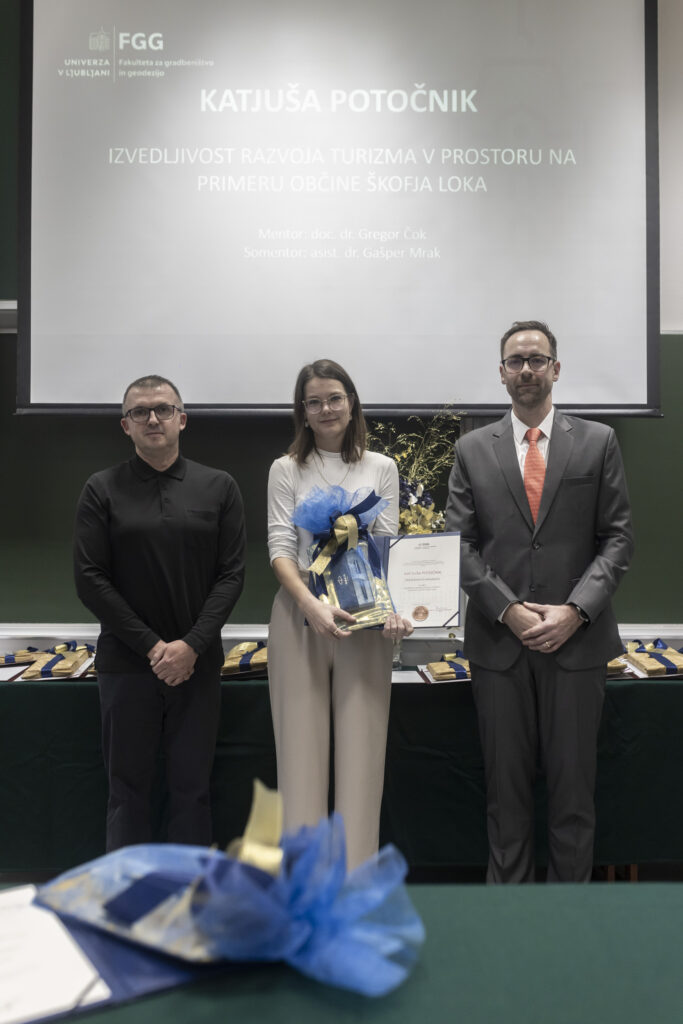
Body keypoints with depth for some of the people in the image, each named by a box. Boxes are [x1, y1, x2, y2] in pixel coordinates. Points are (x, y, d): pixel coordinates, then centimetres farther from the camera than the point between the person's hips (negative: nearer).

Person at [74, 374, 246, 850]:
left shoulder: (219, 487, 4)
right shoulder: (103, 490, 1)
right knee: (128, 787, 9)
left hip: (198, 663, 1)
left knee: (192, 787, 10)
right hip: (127, 664, 0)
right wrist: (152, 646, -10)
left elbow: (232, 574, 0)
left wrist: (191, 645, -11)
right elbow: (91, 580, -4)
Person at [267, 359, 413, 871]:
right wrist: (313, 604, -19)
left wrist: (394, 608, -14)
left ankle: (358, 872, 15)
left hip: (365, 617, 1)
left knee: (362, 747, 3)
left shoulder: (381, 469, 9)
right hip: (300, 613, 0)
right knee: (302, 745, 3)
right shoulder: (286, 470, 7)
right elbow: (280, 547, -2)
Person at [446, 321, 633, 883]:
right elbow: (461, 544, 2)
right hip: (499, 641, 1)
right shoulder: (473, 449, 6)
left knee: (573, 782, 10)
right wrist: (508, 610, -9)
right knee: (506, 784, 11)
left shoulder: (598, 441, 5)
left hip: (577, 639, 0)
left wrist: (574, 611, -11)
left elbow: (617, 537, 2)